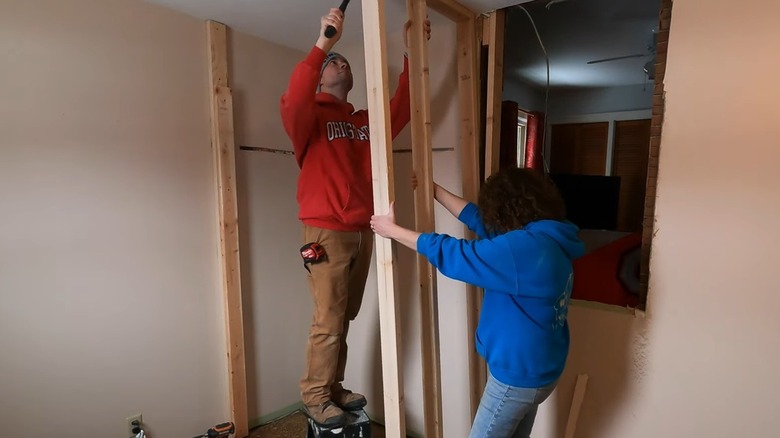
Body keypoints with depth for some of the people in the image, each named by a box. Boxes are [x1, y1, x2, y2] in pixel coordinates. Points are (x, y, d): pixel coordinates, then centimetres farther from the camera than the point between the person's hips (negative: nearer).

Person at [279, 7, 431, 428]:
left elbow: (401, 108, 9)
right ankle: (315, 397, 18)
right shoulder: (309, 117, 0)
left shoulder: (366, 121, 17)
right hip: (326, 233, -6)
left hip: (363, 232, 6)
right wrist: (323, 43, -28)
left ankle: (334, 388, 29)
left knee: (345, 319, 14)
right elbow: (293, 100, -21)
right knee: (328, 322, 0)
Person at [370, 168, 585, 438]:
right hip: (538, 369, 9)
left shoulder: (527, 247, -29)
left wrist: (393, 230, -14)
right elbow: (480, 219, 5)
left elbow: (454, 254, -24)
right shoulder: (546, 239, 0)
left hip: (518, 375, -9)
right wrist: (435, 190, 8)